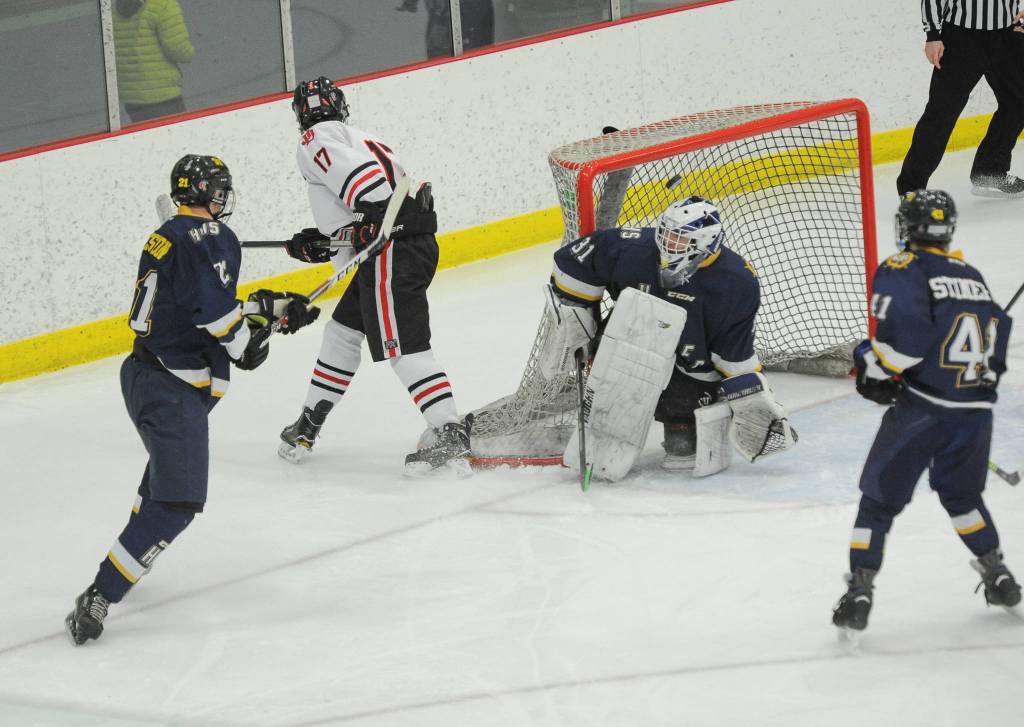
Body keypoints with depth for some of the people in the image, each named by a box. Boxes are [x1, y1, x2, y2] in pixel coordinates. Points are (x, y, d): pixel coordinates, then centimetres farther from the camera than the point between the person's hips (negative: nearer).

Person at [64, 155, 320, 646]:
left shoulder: (166, 237, 16)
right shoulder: (210, 237, -12)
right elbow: (215, 311, -24)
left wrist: (272, 307, 23)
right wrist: (246, 345, -6)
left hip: (145, 372, 10)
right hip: (173, 389, -10)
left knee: (167, 469, 35)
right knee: (177, 502, -11)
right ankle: (97, 600, -18)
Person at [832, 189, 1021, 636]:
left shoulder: (902, 269, -4)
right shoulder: (972, 276, 16)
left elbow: (906, 330, -20)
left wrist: (875, 366, -6)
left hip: (921, 407, -5)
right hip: (975, 408, 5)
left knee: (880, 496, 5)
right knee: (961, 494, 28)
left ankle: (860, 590, -4)